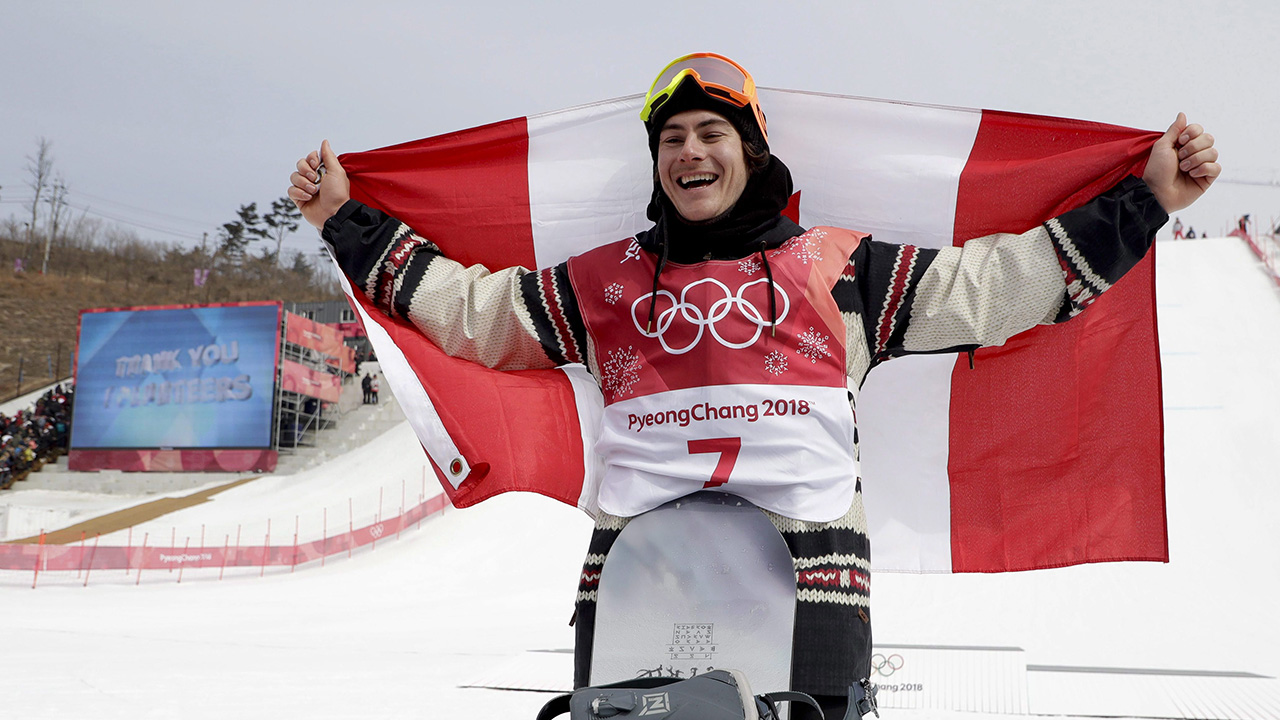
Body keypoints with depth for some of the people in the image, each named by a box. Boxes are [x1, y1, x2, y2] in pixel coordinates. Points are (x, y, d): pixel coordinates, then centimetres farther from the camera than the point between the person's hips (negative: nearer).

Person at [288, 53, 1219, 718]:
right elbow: (471, 305, 25)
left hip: (805, 563, -1)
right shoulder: (608, 277, 20)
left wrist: (1143, 201, 15)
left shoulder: (835, 265, 16)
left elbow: (988, 284, 16)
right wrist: (348, 222, 27)